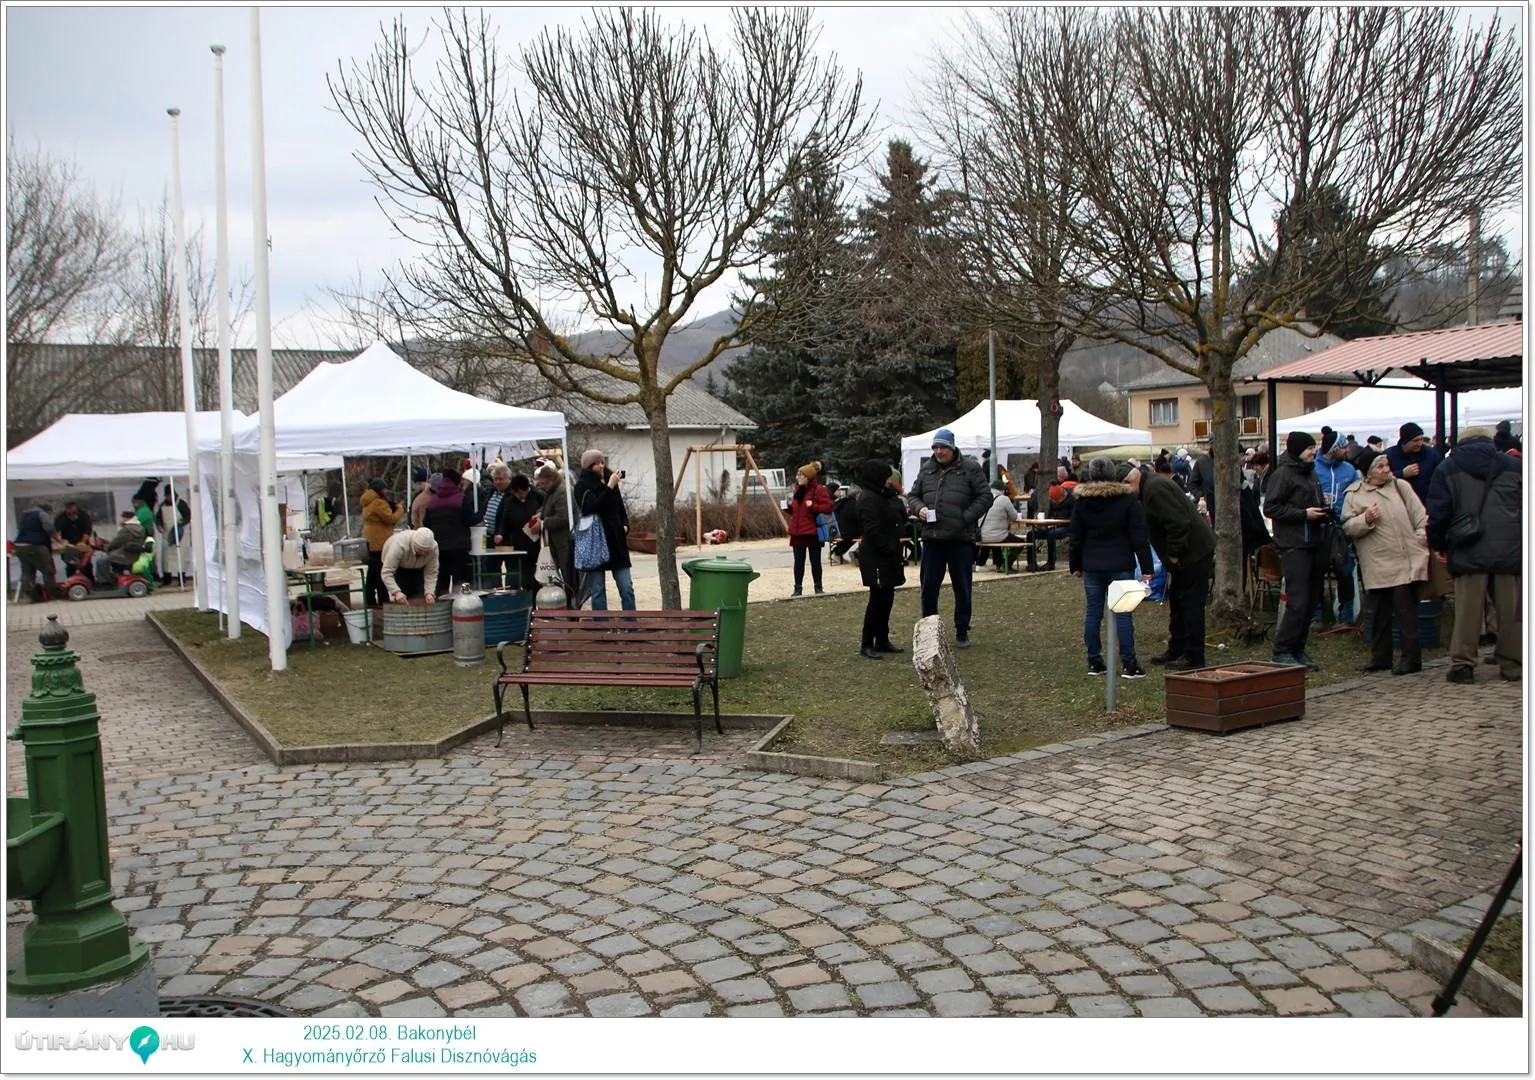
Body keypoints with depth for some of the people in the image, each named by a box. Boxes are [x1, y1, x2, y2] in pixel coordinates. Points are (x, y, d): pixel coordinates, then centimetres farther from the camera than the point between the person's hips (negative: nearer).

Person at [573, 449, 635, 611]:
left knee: (627, 588, 2)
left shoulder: (609, 481, 11)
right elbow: (593, 507, -20)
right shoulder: (582, 486, -3)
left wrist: (625, 525, 3)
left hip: (616, 542, 4)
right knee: (597, 590, 2)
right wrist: (610, 487, -23)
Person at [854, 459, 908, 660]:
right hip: (876, 558, -10)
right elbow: (872, 531, -23)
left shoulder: (883, 497, 15)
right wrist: (889, 548, -18)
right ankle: (867, 645, -1)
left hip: (886, 557, 10)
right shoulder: (869, 499, -16)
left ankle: (882, 640, 24)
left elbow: (901, 519, 17)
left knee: (886, 598, 14)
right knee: (878, 599, -7)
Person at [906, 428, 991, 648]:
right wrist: (918, 509, -5)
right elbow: (913, 496, 17)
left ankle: (962, 631, 19)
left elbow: (985, 496, -2)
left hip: (961, 538, -3)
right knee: (929, 586, 7)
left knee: (962, 587, 7)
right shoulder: (926, 469, 11)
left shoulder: (970, 468, -1)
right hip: (932, 537, 3)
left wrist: (966, 518, -12)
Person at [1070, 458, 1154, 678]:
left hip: (1092, 566, 3)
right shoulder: (1128, 500, -5)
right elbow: (1139, 537, -6)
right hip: (1121, 566, -3)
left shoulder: (1082, 501, 2)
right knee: (1123, 613, 0)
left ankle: (1094, 662, 11)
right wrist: (1146, 567, -4)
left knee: (1093, 612, 7)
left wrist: (1076, 565, 16)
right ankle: (1128, 664, 0)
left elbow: (1076, 538, 7)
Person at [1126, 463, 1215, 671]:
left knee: (1191, 604, -7)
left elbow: (1178, 523, -28)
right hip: (1188, 553, 11)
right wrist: (1171, 557, 16)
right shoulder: (1152, 485, 14)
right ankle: (1176, 650, 28)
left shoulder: (1155, 489, -21)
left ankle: (1193, 657, -2)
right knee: (1177, 601, 18)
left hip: (1194, 552, -11)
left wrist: (1174, 554, -19)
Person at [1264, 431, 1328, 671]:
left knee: (1311, 601, 9)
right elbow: (1270, 507, -15)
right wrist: (1304, 514, -18)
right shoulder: (1282, 473, -9)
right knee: (1298, 602, -12)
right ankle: (1282, 651, -4)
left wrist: (1323, 512, 7)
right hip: (1294, 545, -9)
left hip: (1314, 543, 9)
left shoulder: (1311, 471, 18)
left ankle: (1298, 650, 17)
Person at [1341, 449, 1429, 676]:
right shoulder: (1354, 494, 5)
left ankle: (1411, 657, 4)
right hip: (1376, 565, 1)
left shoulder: (1401, 486, 9)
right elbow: (1348, 527, 0)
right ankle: (1380, 657, 19)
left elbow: (1420, 517, 9)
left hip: (1405, 562, -1)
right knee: (1378, 612, 8)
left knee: (1405, 610, -3)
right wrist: (1366, 519, -17)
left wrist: (1420, 540, -1)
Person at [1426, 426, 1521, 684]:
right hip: (1510, 550, 1)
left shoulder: (1446, 469, 8)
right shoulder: (1514, 466, 13)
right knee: (1510, 610, 7)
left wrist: (1438, 546, 14)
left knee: (1467, 610, 1)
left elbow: (1437, 513, 3)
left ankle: (1462, 664, 2)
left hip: (1469, 552, -1)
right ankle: (1512, 664, 13)